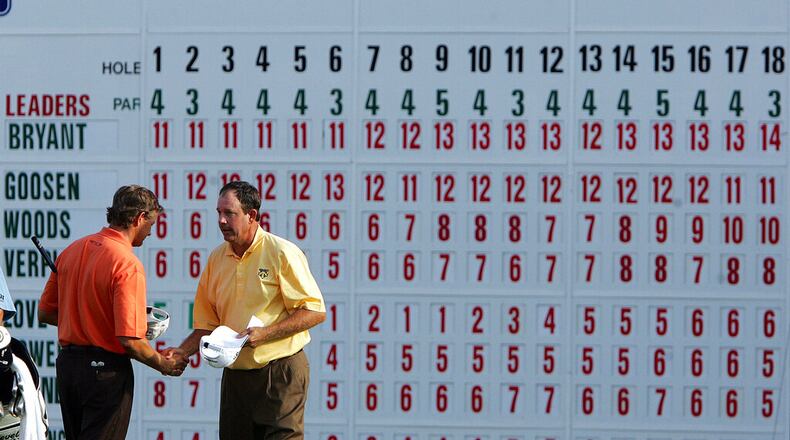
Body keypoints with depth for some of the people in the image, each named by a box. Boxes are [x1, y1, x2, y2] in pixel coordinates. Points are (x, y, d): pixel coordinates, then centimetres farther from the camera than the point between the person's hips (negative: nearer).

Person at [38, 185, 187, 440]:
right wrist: (163, 365, -6)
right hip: (106, 368, -7)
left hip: (67, 362, 7)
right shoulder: (128, 265, -18)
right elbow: (129, 340, -23)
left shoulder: (72, 250, 4)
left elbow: (45, 313, 12)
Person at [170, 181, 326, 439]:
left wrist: (264, 334, -20)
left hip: (280, 372, -6)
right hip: (235, 376, 6)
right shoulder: (217, 258, 9)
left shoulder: (282, 253, -9)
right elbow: (208, 323, 16)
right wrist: (183, 352, -1)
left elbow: (315, 311, -12)